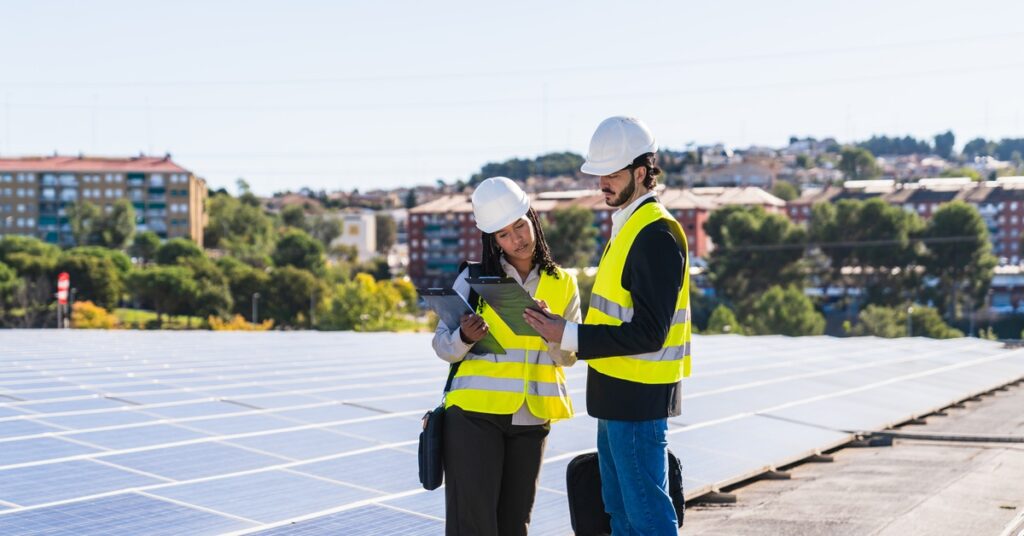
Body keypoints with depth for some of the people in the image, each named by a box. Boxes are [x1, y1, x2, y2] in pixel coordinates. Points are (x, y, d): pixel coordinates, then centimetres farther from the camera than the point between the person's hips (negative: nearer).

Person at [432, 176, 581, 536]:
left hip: (531, 419, 3)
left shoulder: (562, 285, 7)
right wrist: (464, 338, -22)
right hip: (475, 415, -3)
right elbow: (443, 347, 0)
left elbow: (568, 356, 4)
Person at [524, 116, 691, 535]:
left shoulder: (656, 236, -18)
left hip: (638, 399, -10)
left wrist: (569, 337, -22)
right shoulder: (627, 226, 14)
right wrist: (566, 329, 10)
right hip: (616, 394, 10)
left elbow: (647, 333, -23)